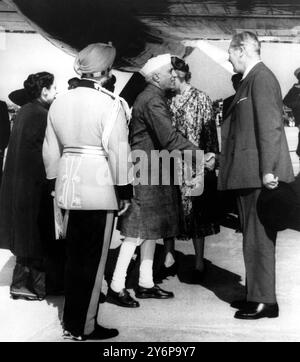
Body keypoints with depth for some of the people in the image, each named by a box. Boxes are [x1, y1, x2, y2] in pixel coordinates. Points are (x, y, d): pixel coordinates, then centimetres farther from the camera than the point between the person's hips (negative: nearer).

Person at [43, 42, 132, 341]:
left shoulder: (59, 102, 8)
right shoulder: (109, 103, -11)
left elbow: (50, 148, 12)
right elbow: (116, 149, -14)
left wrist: (56, 180, 20)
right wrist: (123, 188, -7)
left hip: (69, 185, 7)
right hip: (98, 186, -6)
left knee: (75, 254, 17)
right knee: (93, 258, 5)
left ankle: (71, 321, 28)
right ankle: (84, 327, 15)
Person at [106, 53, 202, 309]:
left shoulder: (154, 97, 16)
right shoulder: (152, 100, -16)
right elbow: (169, 137, -24)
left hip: (153, 173, 10)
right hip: (145, 173, -10)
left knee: (152, 229, 13)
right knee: (137, 232, -5)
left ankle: (145, 284, 22)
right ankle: (116, 288, 3)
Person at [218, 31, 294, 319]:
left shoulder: (262, 78, -12)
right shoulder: (251, 79, 17)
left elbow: (271, 126, -19)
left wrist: (268, 171, -23)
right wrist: (221, 158, 19)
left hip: (259, 175, -10)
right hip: (249, 175, 10)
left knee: (259, 238, -3)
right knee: (253, 238, 16)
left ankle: (265, 301, 7)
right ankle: (255, 295, 27)